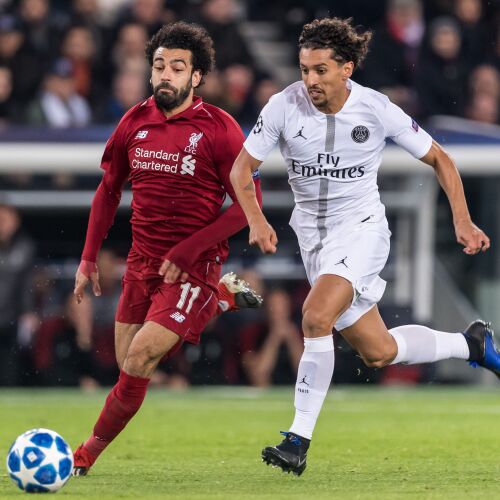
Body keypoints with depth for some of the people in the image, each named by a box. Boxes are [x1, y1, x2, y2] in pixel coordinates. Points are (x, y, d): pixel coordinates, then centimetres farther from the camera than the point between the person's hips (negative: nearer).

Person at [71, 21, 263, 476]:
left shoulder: (218, 129, -12)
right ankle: (222, 296, 32)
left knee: (140, 357, -19)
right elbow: (109, 190, 16)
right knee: (128, 363, 12)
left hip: (193, 267, -6)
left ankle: (88, 454, -5)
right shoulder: (134, 123, 3)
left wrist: (187, 252, -17)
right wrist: (89, 258, 11)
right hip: (142, 262, 6)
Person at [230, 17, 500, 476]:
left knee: (316, 317, -28)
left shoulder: (376, 110, -14)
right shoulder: (285, 106, -11)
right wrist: (256, 220, -20)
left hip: (362, 227, -4)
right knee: (378, 352, 8)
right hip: (314, 233, 4)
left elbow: (438, 158, 0)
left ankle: (299, 439, -22)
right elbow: (243, 166, -3)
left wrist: (462, 221, -9)